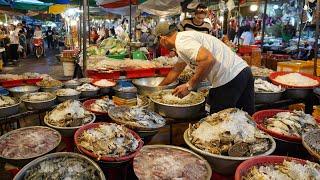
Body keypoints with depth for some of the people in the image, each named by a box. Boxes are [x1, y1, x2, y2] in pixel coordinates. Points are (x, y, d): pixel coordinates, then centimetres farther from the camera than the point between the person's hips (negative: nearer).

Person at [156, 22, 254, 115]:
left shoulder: (181, 41, -11)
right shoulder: (184, 37, 22)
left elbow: (209, 60, -26)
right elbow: (175, 71, 33)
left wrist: (189, 86, -18)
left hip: (229, 79, -10)